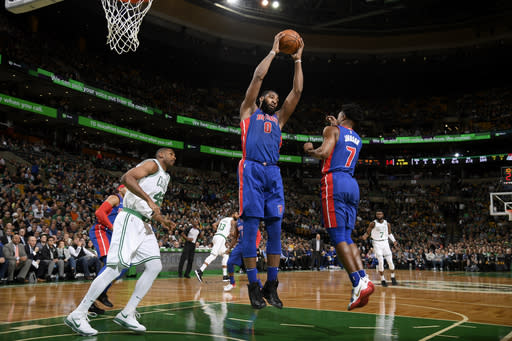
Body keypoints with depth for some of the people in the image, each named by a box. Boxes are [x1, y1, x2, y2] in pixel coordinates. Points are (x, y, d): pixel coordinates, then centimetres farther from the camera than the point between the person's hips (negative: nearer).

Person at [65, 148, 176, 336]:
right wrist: (148, 199, -26)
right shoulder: (152, 164, -3)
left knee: (155, 266, 0)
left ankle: (127, 314, 3)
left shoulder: (164, 177, 25)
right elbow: (126, 178, -21)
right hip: (130, 220, -10)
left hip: (144, 225, 10)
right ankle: (77, 315, -8)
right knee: (116, 268, -14)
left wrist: (162, 220, 18)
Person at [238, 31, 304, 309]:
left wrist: (298, 60, 22)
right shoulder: (249, 111, 17)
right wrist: (273, 51, 17)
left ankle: (271, 286, 5)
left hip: (273, 173, 5)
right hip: (252, 170, -4)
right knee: (251, 226, -7)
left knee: (275, 228, -1)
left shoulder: (278, 119, 27)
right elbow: (258, 76, 8)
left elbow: (297, 91, 22)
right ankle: (253, 286, -4)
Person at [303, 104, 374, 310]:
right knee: (347, 237, 9)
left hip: (334, 181, -7)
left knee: (338, 237, -9)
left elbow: (324, 153, -13)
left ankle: (358, 283, -19)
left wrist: (309, 150, 7)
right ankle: (364, 279, -7)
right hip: (352, 185, 7)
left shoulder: (332, 130, 3)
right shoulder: (357, 139, 23)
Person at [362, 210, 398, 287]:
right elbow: (368, 233, -2)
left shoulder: (387, 224, 3)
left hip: (385, 242, 3)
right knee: (381, 261, -11)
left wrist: (394, 240, 5)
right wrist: (365, 236, -23)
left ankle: (393, 277, 16)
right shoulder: (373, 224, -6)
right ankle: (382, 279, 0)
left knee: (390, 261, -3)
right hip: (377, 243, -3)